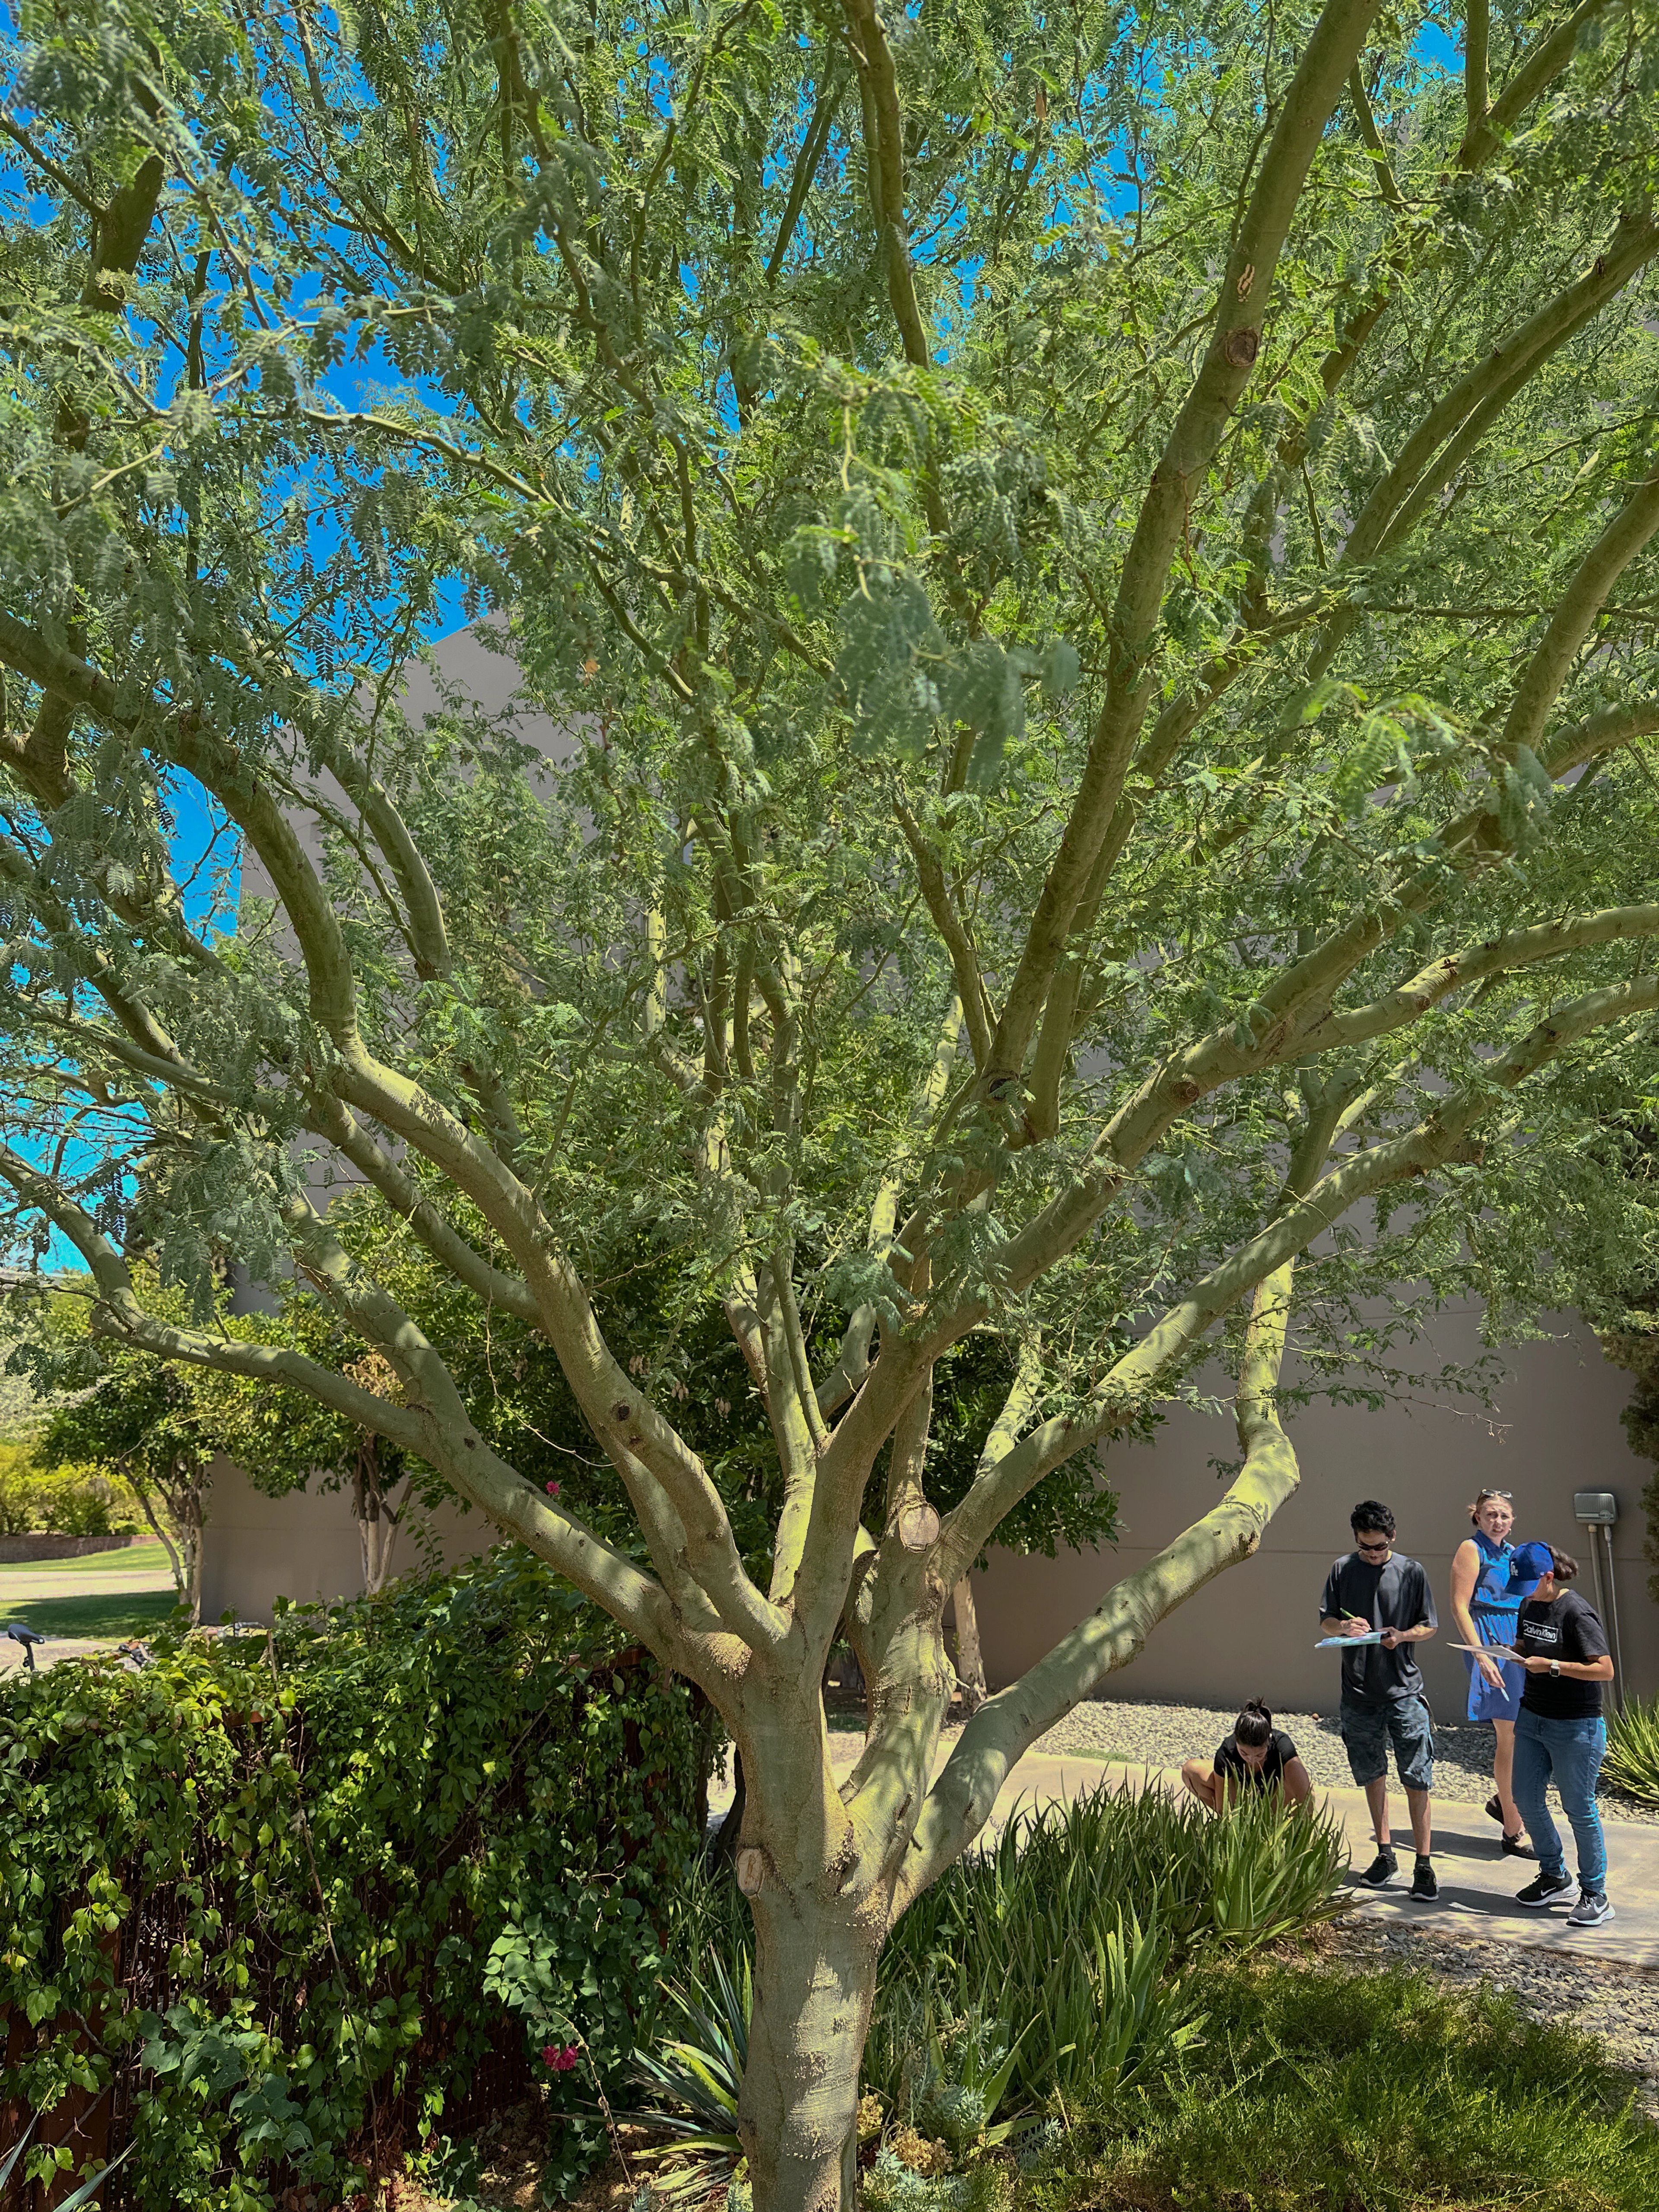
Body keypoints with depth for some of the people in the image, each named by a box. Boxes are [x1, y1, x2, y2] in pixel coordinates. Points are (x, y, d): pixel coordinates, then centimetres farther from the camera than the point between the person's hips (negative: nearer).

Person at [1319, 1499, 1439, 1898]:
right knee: (1372, 1775, 12)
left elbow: (1429, 1626, 5)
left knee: (1417, 1779, -3)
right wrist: (1344, 1626, -14)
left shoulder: (1411, 1572, -2)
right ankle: (1386, 1854, 25)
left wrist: (1402, 1636, -15)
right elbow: (1325, 1622, 8)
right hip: (1358, 1692, 2)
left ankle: (1423, 1863, 5)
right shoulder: (1343, 1570, 3)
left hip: (1404, 1690, -2)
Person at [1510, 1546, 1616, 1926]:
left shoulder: (1576, 1613, -19)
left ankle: (1595, 1895, 18)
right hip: (1532, 1718, 8)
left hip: (1575, 1727, -8)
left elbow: (1605, 1670, -23)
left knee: (1579, 1809, 2)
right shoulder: (1530, 1607, 5)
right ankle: (1555, 1876, 30)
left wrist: (1552, 1666, -25)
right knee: (1526, 1800, 11)